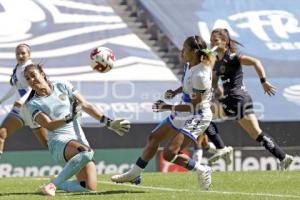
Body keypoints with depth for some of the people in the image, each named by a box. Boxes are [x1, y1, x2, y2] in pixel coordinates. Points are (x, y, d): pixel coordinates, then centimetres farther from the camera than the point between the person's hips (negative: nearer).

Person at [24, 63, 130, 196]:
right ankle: (53, 184, -29)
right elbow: (49, 125, -11)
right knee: (85, 152, -39)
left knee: (89, 189, -12)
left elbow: (86, 105, 11)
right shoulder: (33, 104, 3)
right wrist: (69, 118, -29)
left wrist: (108, 123, 5)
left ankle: (59, 184, 15)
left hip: (80, 141, 4)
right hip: (59, 142, -4)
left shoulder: (63, 87, 11)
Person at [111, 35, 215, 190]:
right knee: (154, 138, 17)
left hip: (197, 117, -10)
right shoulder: (191, 65, -1)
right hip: (184, 113, 10)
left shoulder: (200, 74, -29)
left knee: (169, 153, -20)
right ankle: (134, 174, 31)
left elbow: (194, 106, -26)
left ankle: (202, 171, -1)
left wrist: (168, 107, -22)